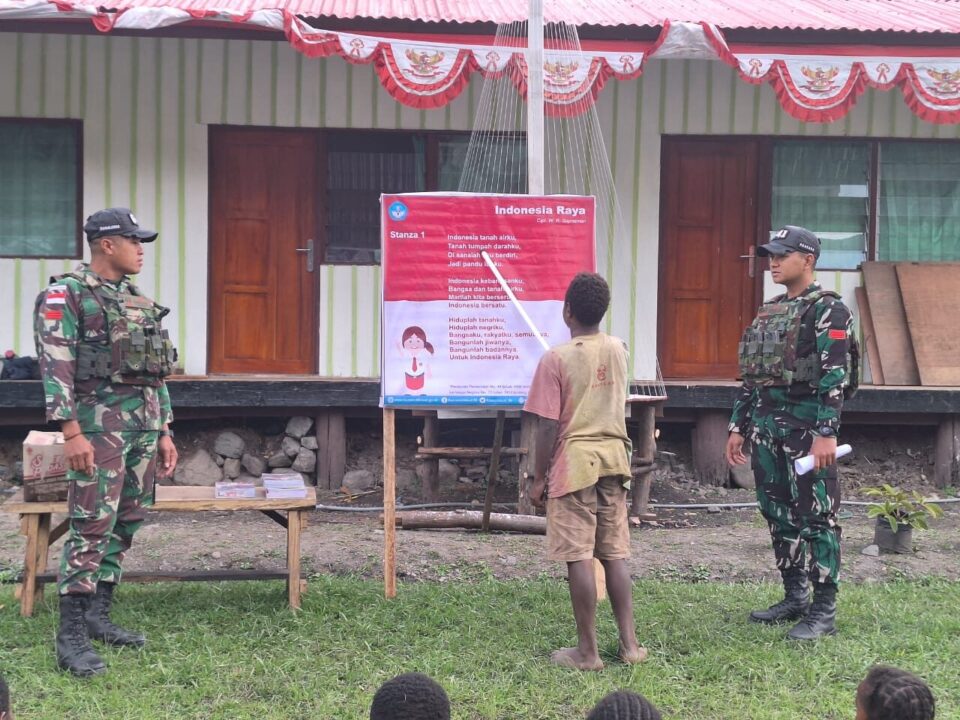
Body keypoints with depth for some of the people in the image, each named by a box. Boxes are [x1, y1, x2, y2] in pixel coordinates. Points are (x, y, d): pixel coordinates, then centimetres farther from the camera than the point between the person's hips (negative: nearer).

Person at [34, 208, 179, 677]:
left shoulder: (138, 303, 17)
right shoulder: (66, 296, -6)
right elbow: (56, 368, -13)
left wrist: (164, 431, 17)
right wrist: (71, 432, -20)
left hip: (144, 426, 8)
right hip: (100, 423, -8)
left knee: (125, 525, 10)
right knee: (91, 528, -11)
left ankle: (97, 615, 19)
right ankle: (71, 637, -8)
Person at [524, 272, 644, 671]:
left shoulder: (555, 359, -12)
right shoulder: (618, 350, 5)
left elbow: (548, 426, -12)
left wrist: (539, 478, -4)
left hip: (574, 463, -6)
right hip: (613, 459, 6)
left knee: (578, 558, -1)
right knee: (615, 554, 12)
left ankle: (587, 651, 3)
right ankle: (629, 643, 14)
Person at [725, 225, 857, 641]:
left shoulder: (827, 310, -7)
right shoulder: (768, 312, 17)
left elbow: (833, 376, -16)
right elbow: (751, 376, 20)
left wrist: (827, 432, -23)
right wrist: (738, 426, 16)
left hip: (806, 428, -8)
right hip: (766, 429, 8)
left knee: (816, 519, -5)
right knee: (778, 516, 13)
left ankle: (824, 611, 0)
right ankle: (795, 598, 24)